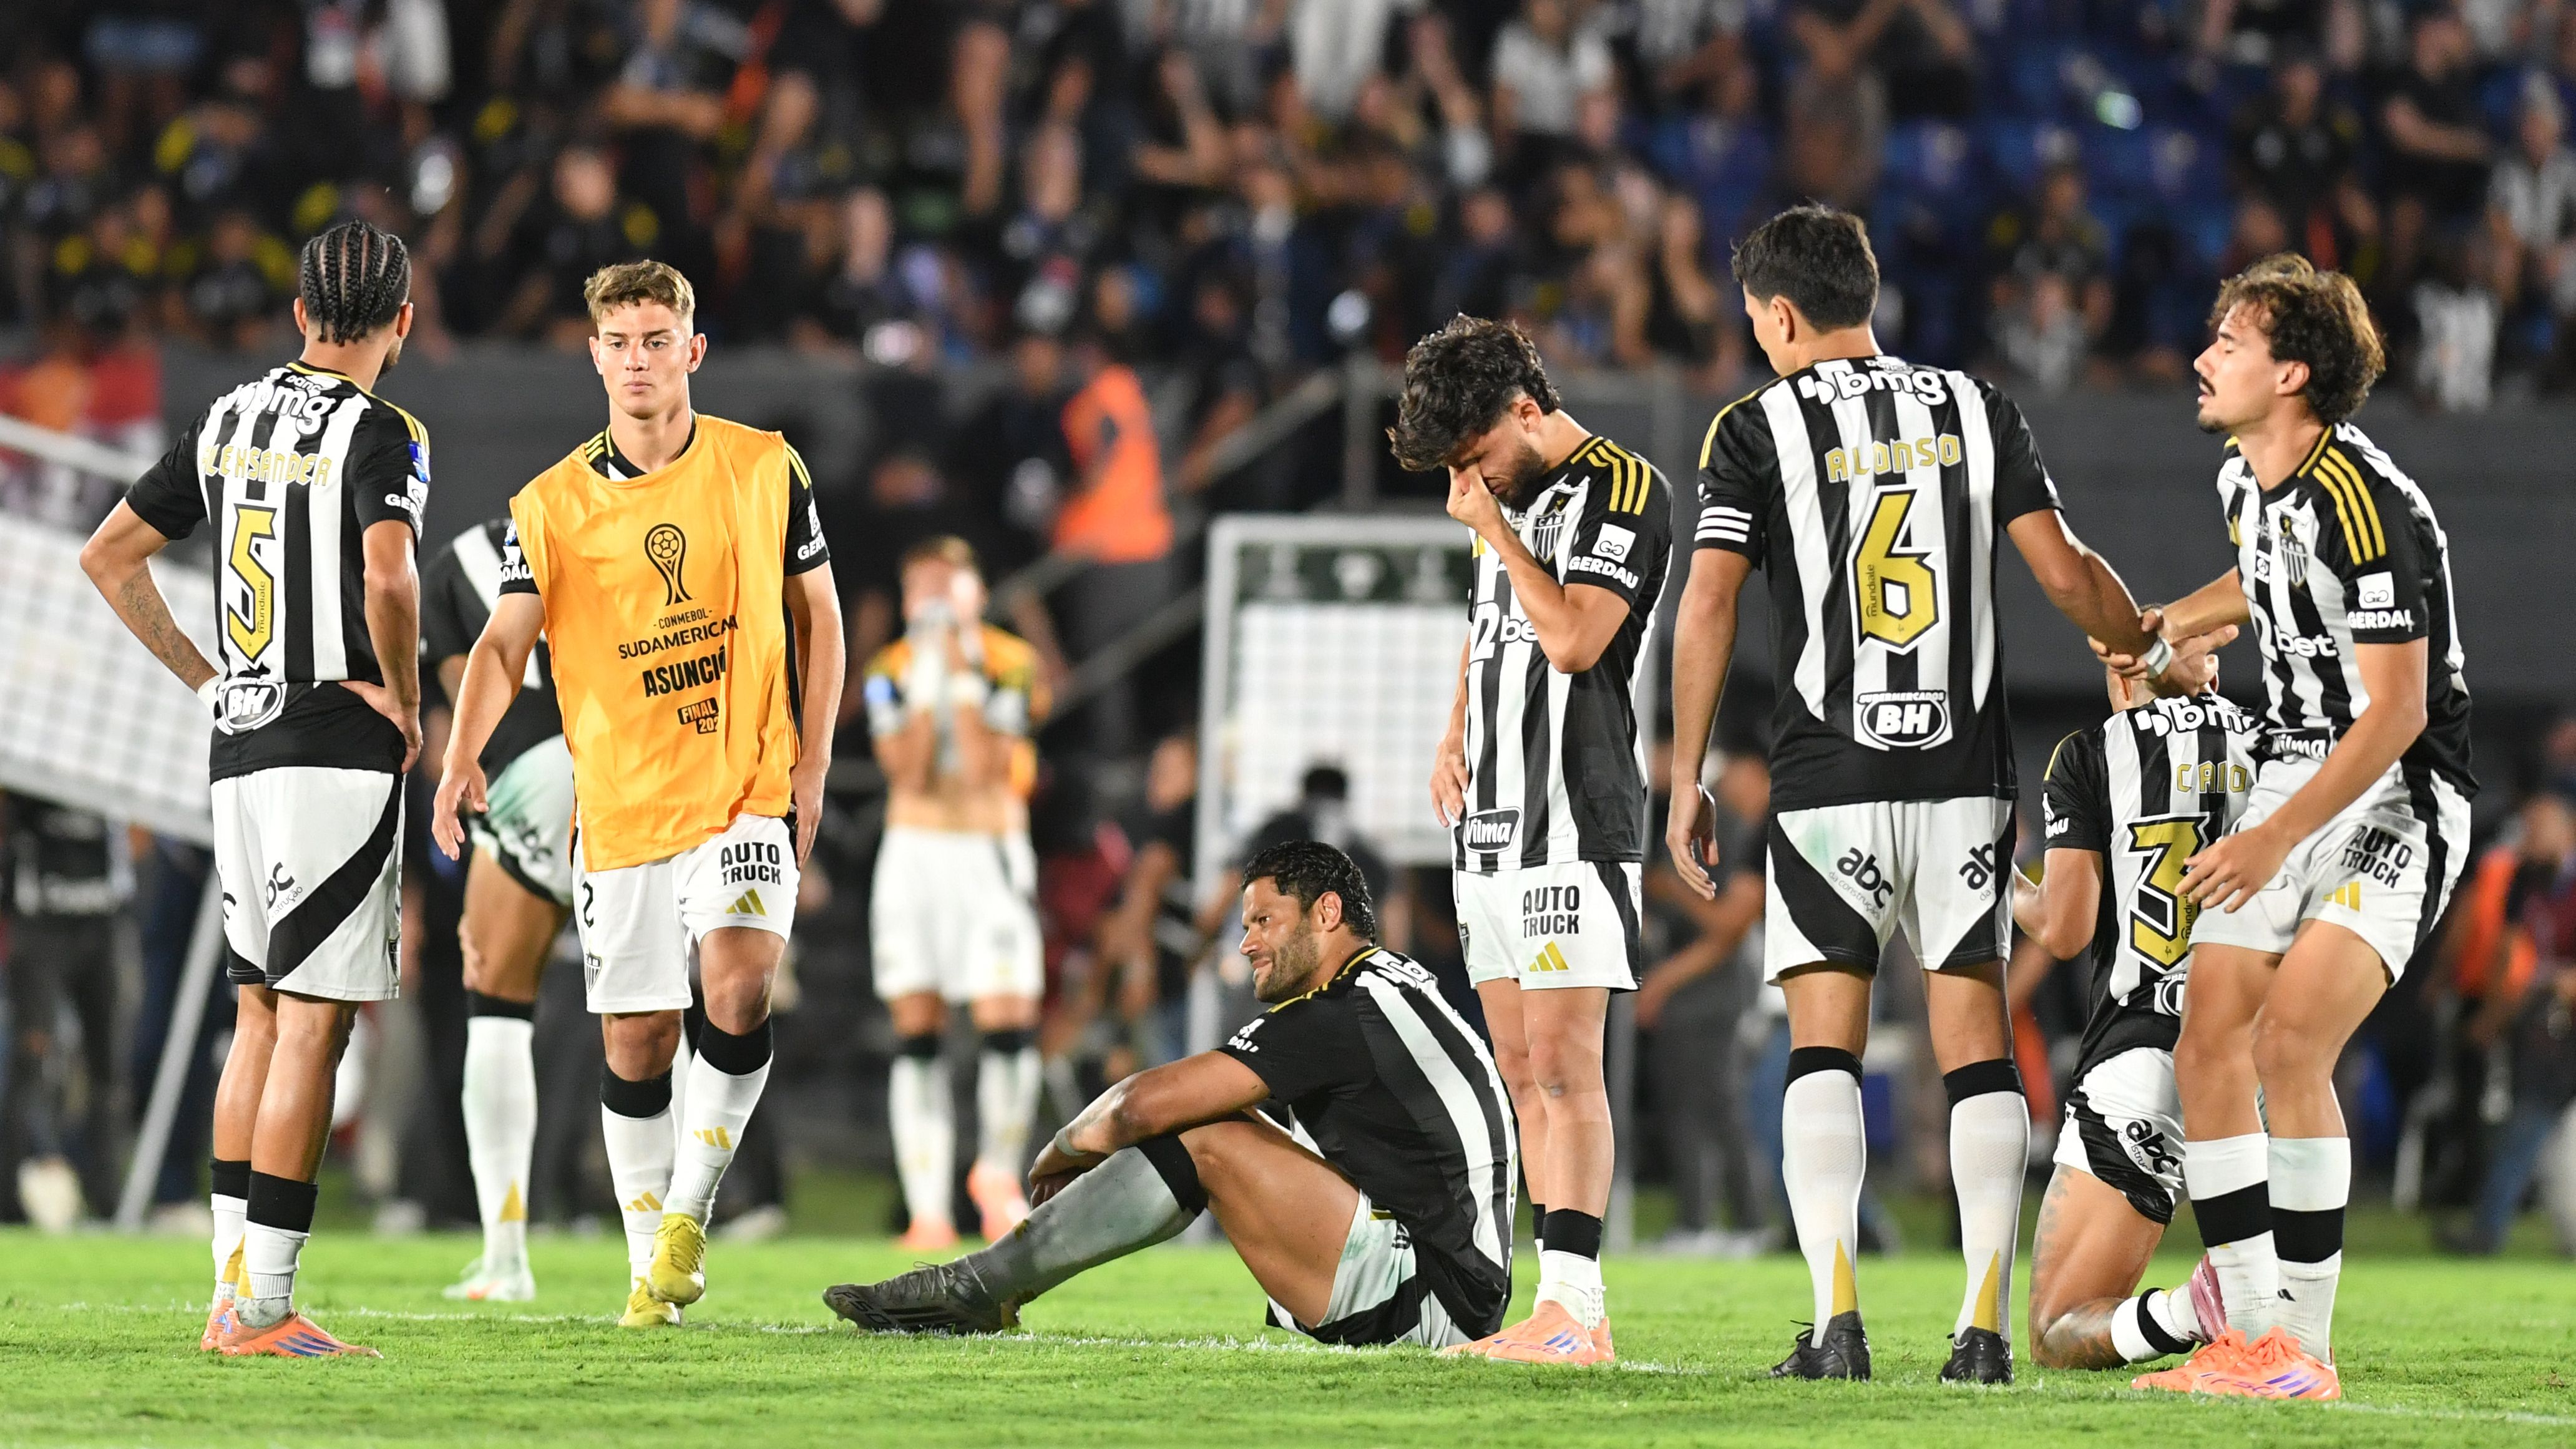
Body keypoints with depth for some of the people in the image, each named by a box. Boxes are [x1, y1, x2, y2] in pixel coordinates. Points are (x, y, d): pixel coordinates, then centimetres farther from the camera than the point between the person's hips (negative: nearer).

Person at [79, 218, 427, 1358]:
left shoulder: (229, 422, 12)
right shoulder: (377, 433, -10)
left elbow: (108, 556, 16)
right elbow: (389, 578, -26)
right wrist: (407, 702, -10)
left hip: (239, 748, 7)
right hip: (338, 751, -7)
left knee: (262, 1011, 14)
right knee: (313, 1021, -6)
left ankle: (233, 1291, 13)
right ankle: (260, 1306, -11)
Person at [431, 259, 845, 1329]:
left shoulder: (765, 470, 1)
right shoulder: (551, 507, 0)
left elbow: (816, 614, 11)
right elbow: (505, 643, -7)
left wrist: (812, 765, 3)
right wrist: (464, 758, -26)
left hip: (746, 789, -1)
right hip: (619, 802, 1)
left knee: (739, 981, -23)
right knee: (634, 1042, 5)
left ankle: (688, 1215, -9)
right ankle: (653, 1269, 19)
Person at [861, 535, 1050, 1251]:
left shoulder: (1010, 664, -2)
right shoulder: (891, 671, 4)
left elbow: (985, 767, -13)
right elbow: (907, 771, -9)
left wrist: (965, 678, -15)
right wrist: (928, 683, -12)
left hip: (991, 855, -1)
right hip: (913, 854, 1)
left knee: (1008, 1024, -11)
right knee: (916, 1032, -3)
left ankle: (998, 1171, 12)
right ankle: (927, 1210, -1)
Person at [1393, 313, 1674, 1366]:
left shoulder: (1623, 492, -10)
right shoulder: (1508, 497, 17)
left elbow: (1574, 640, -20)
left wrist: (1495, 529, -12)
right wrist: (1454, 739, 15)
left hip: (1575, 823, -9)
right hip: (1493, 822, 9)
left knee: (1562, 1065, -13)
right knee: (1523, 1074, 6)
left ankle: (1571, 1309, -16)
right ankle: (1571, 1315, 7)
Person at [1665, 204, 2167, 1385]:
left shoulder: (1759, 430, 0)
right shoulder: (1974, 410, 8)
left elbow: (1710, 601, -8)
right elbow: (2067, 577, 2)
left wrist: (1686, 783, -4)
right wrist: (2155, 653, 21)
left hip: (1829, 779, -2)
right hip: (1965, 771, 2)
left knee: (1823, 1048, 1)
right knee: (1975, 1041, 4)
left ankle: (1836, 1324, -10)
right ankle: (1985, 1327, -4)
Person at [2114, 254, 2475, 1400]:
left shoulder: (2366, 506, -22)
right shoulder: (2247, 478, 6)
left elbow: (2396, 713, -23)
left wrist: (2276, 840, -24)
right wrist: (2163, 627, 22)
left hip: (2394, 800, -9)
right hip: (2291, 769, 9)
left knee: (2289, 1047, -22)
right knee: (2207, 1049, -3)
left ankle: (2305, 1350, -16)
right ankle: (2248, 1338, 2)